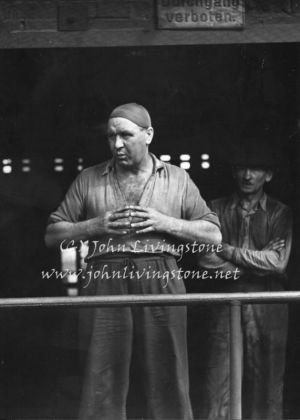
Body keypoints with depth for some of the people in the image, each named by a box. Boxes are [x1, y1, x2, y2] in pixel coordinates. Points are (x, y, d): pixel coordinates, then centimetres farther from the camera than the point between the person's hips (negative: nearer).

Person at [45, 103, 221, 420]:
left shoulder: (177, 179, 13)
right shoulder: (89, 180, 14)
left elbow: (213, 234, 10)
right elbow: (53, 234, 12)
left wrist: (165, 223, -4)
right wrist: (96, 225, -4)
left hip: (161, 279, 0)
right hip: (105, 282, 0)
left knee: (168, 379, 2)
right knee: (102, 379, -1)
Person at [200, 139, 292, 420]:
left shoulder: (279, 213, 6)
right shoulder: (217, 209, 8)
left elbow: (277, 261, -6)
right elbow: (207, 258, -4)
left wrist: (230, 251, -5)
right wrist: (255, 265, -8)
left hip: (267, 307, 0)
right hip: (226, 304, 0)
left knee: (266, 382, 3)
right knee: (221, 382, -3)